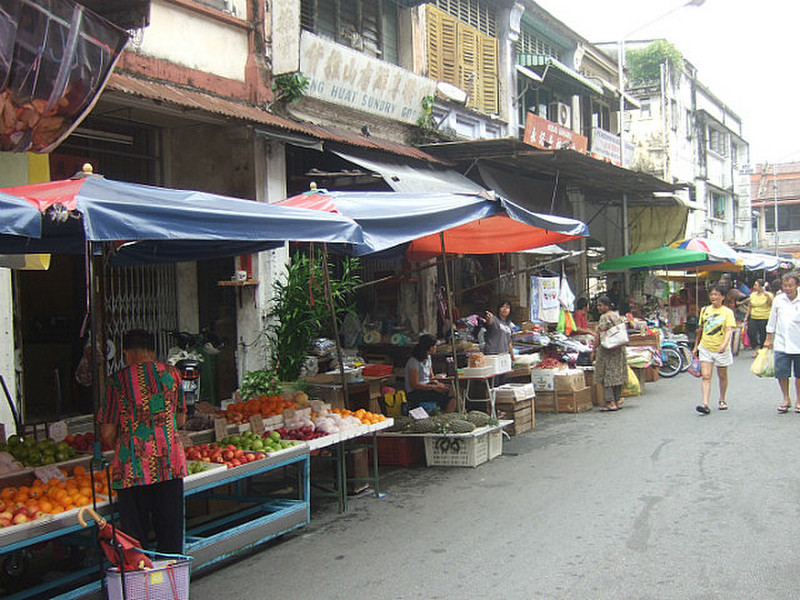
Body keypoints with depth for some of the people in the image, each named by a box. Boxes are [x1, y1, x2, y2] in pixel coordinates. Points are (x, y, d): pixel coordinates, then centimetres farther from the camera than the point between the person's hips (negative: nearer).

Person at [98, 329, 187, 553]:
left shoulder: (118, 380, -4)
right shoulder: (171, 374, 4)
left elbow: (107, 433, -3)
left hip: (133, 470, -2)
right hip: (170, 466, 2)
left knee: (134, 539, 6)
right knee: (171, 534, 11)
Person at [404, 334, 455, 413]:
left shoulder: (428, 357, 9)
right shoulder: (414, 362, -18)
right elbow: (414, 385, -20)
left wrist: (438, 384, -6)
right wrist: (434, 387, -22)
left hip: (427, 386, 8)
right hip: (414, 393, -8)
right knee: (444, 396, -26)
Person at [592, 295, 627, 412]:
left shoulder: (604, 317, -12)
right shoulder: (618, 316, 13)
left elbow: (599, 336, -15)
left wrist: (594, 350, -11)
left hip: (606, 350, -8)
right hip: (619, 349, 8)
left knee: (607, 376, -5)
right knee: (617, 375, 11)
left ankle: (611, 403, -9)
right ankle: (617, 401, 14)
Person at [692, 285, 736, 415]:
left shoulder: (727, 312, -5)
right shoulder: (704, 310, 6)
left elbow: (729, 330, -16)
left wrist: (725, 344, -33)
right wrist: (696, 346, 19)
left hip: (721, 349, -2)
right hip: (705, 348, 2)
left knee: (722, 376, 14)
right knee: (706, 376, -9)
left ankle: (722, 400, 33)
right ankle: (705, 404, -15)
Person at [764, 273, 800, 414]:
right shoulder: (778, 300, 3)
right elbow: (772, 321, 12)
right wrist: (768, 339, 13)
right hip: (781, 344, 2)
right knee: (781, 374, 0)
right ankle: (786, 399, 19)